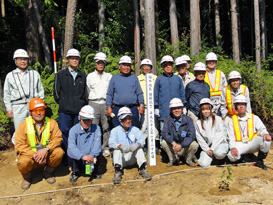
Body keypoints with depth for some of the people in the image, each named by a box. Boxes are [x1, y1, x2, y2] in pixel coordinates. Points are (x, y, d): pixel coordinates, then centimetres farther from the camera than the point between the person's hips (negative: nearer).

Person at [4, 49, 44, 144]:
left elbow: (40, 90, 14)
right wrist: (8, 109, 5)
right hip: (18, 107, 0)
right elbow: (7, 94, 12)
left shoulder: (35, 74, 13)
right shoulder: (10, 75, 12)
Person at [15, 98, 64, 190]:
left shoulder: (52, 123, -2)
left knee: (59, 152, -27)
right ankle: (27, 177, 6)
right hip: (30, 155, -1)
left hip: (47, 155, 1)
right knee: (23, 162, -33)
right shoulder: (23, 125, -4)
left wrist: (46, 149, -29)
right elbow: (19, 145, -10)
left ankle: (47, 172, 4)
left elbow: (58, 138, -12)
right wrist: (34, 154, -25)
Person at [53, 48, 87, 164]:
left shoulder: (82, 76, 13)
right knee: (64, 133, 0)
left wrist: (82, 105, 8)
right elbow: (56, 92, 5)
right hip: (65, 111, -2)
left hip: (79, 111, 2)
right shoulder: (61, 74, 5)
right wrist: (62, 103, 3)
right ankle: (65, 158, 13)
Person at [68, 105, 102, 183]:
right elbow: (71, 146, -29)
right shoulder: (74, 130, -13)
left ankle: (94, 171, 4)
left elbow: (97, 144, -20)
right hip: (78, 160, -1)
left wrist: (92, 155, -40)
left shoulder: (96, 128, -7)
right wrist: (83, 156, -45)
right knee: (71, 153, -29)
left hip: (91, 158, 1)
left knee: (98, 152, -27)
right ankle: (75, 173, 2)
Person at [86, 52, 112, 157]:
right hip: (93, 103, 0)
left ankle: (106, 148, 11)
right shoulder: (90, 76, 11)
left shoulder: (109, 76, 12)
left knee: (106, 127, 1)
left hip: (106, 103, 1)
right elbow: (88, 91, 14)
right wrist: (90, 103, 9)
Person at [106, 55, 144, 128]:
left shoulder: (134, 78, 12)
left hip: (133, 109, 0)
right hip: (118, 109, 0)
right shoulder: (114, 78, 11)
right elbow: (109, 94, 10)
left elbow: (139, 93, 10)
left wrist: (141, 104, -1)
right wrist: (109, 107, 1)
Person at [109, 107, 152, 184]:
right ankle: (117, 171, -37)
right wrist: (121, 146, -38)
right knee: (117, 150, -28)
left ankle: (142, 169, -22)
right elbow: (111, 143, -17)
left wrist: (137, 144, -36)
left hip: (132, 158, 1)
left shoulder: (135, 129, 5)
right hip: (121, 159, -1)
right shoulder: (115, 130, -1)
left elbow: (142, 140, -12)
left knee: (139, 148, -22)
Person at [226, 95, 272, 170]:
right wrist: (233, 147, -16)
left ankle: (260, 161, -7)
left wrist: (265, 134, -26)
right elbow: (231, 137, 3)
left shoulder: (254, 118, 14)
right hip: (240, 145, -1)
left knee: (266, 139, -29)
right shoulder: (232, 120, 10)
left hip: (253, 143, 1)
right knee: (231, 156, -31)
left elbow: (261, 129, 0)